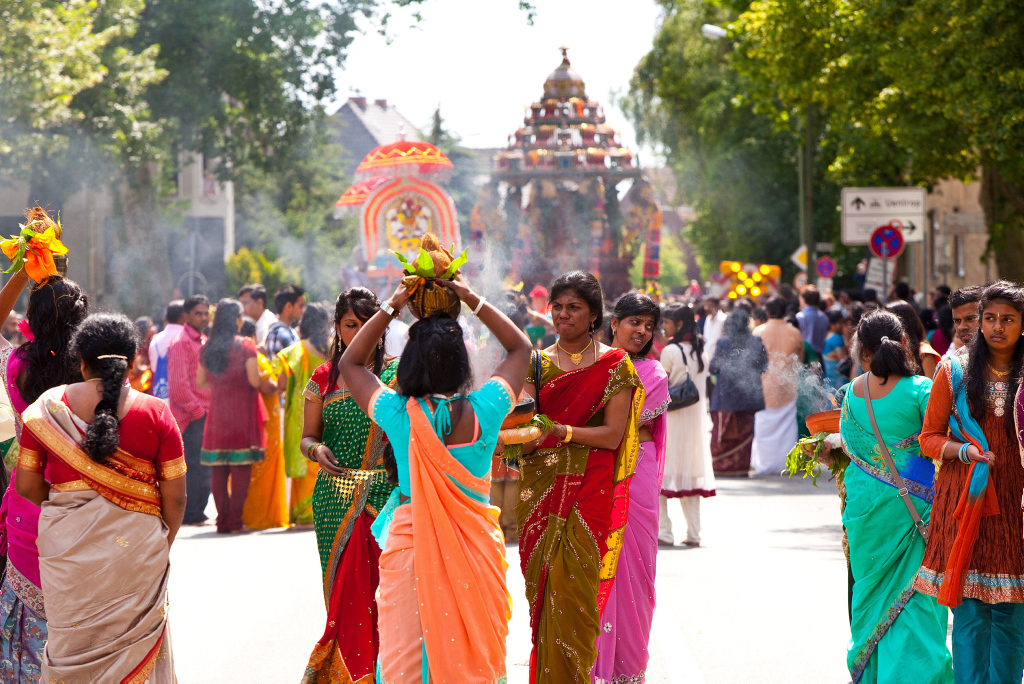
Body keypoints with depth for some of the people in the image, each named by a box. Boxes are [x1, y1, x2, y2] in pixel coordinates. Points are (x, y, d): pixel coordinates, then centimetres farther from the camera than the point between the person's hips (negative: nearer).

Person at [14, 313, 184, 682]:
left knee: (71, 650, 12)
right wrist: (161, 548, 12)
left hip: (66, 546, 1)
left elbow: (26, 484, 1)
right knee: (132, 647, 10)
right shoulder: (155, 413, -4)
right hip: (135, 550, -1)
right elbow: (175, 496, -3)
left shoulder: (49, 407, -2)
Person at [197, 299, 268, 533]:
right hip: (242, 412, -5)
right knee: (241, 468, -2)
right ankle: (235, 520, -5)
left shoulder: (207, 348, 5)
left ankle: (222, 520, 6)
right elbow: (255, 381, -13)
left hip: (217, 412, 5)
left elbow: (200, 382, 11)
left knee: (218, 469, 6)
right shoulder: (245, 346, -9)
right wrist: (270, 384, 7)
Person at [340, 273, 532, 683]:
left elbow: (350, 363, 10)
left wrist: (391, 307, 10)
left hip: (411, 540, 0)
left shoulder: (399, 414, -10)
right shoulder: (482, 411, -9)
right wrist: (472, 300, 11)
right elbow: (520, 348, 10)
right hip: (475, 548, 1)